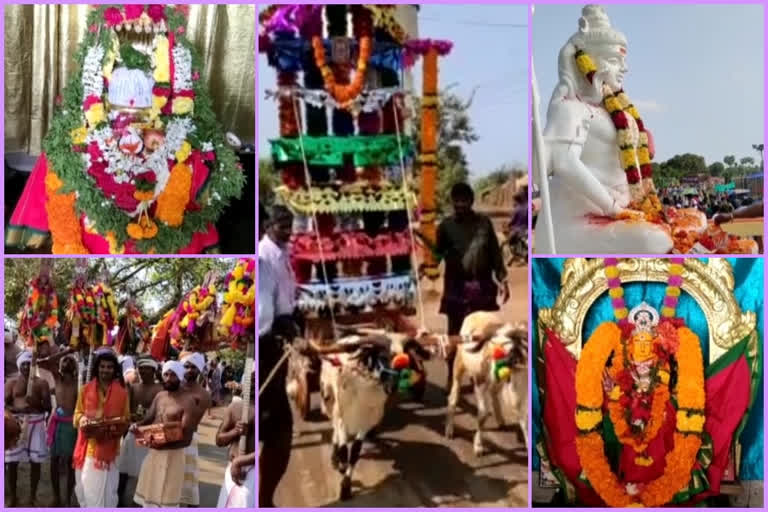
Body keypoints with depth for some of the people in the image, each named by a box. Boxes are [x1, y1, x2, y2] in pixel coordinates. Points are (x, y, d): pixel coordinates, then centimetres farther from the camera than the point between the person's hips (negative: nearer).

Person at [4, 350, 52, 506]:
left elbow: (48, 406, 0)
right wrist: (16, 408, -19)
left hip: (36, 423, 0)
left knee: (35, 461, 2)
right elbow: (4, 404, 0)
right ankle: (13, 498, 15)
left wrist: (36, 404, -19)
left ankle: (32, 498, 14)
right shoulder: (11, 383, 5)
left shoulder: (41, 383, 4)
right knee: (11, 462, 0)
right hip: (16, 422, 0)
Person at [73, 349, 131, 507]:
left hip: (109, 447, -1)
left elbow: (126, 418, 5)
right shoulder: (86, 389, 4)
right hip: (89, 445, 1)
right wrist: (83, 420, -14)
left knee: (106, 487, 1)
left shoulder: (122, 392, 2)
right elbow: (77, 413, 8)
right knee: (87, 485, 4)